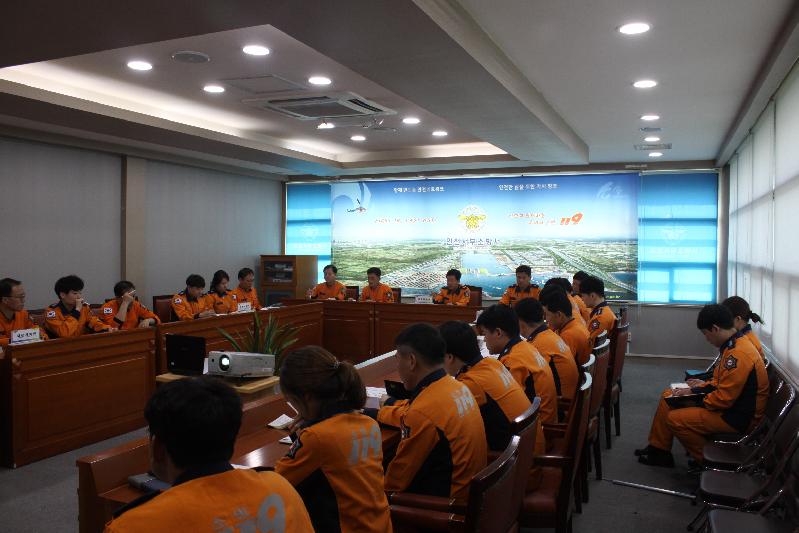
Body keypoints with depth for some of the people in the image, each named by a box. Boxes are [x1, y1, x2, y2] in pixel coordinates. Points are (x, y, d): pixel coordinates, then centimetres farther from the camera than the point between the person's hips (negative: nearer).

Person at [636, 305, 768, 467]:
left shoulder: (738, 354, -28)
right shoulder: (735, 344, 6)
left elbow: (724, 399, -27)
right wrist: (702, 386, 5)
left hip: (738, 417, -11)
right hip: (730, 405, 11)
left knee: (675, 419, -18)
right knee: (667, 399, 8)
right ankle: (658, 451, 17)